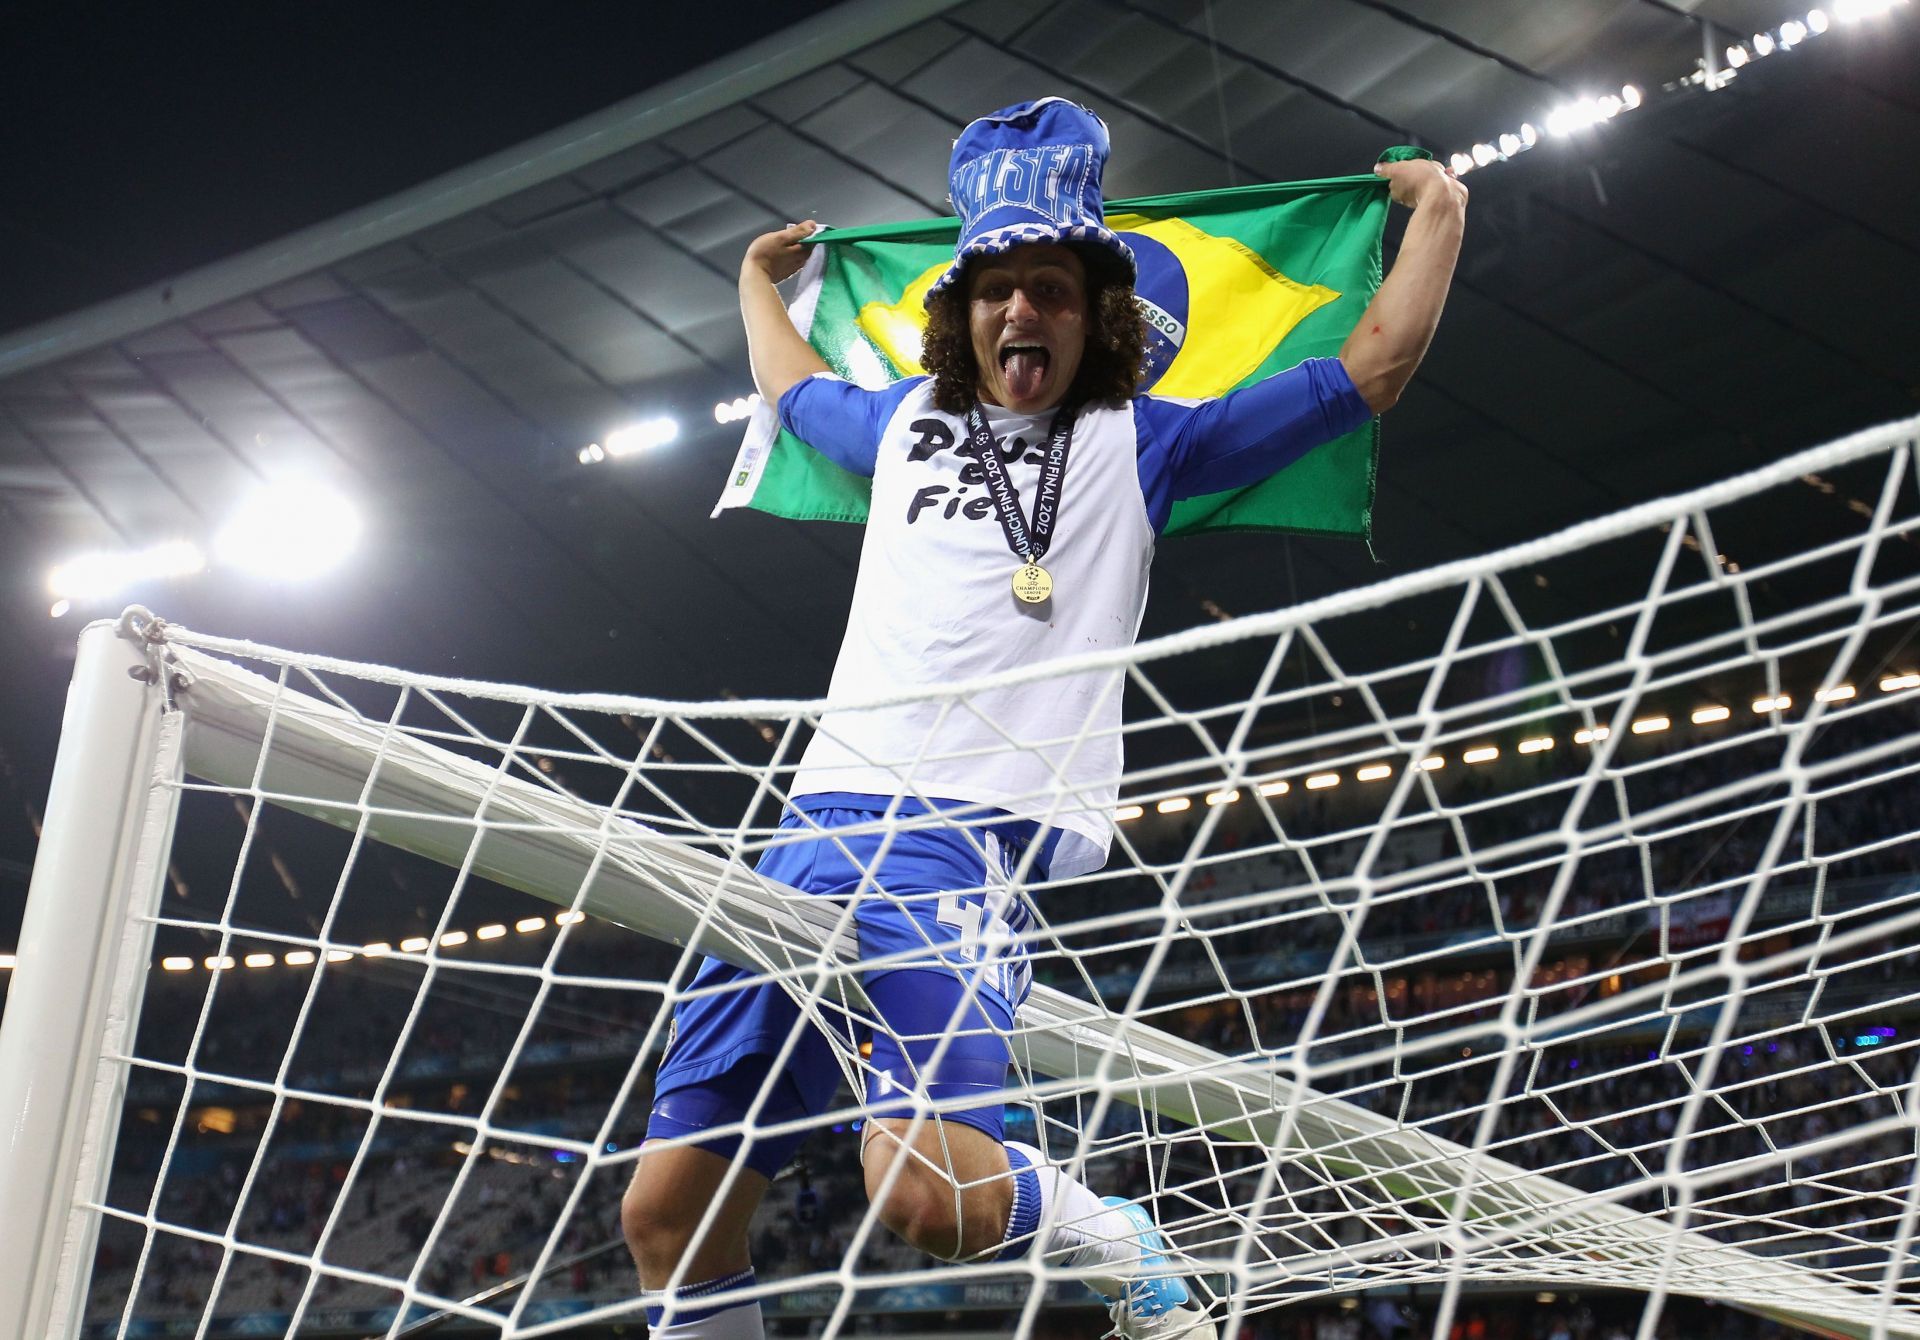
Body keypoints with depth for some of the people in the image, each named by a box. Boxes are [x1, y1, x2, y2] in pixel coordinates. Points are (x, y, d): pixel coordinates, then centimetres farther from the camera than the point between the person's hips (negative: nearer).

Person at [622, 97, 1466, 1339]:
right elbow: (792, 386, 47)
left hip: (980, 833, -5)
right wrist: (758, 281, 58)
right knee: (669, 1210, 1)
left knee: (925, 1185, -26)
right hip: (825, 818, 5)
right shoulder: (902, 423, 23)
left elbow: (1374, 365, 14)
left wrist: (1436, 211, 21)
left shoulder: (1143, 443, 12)